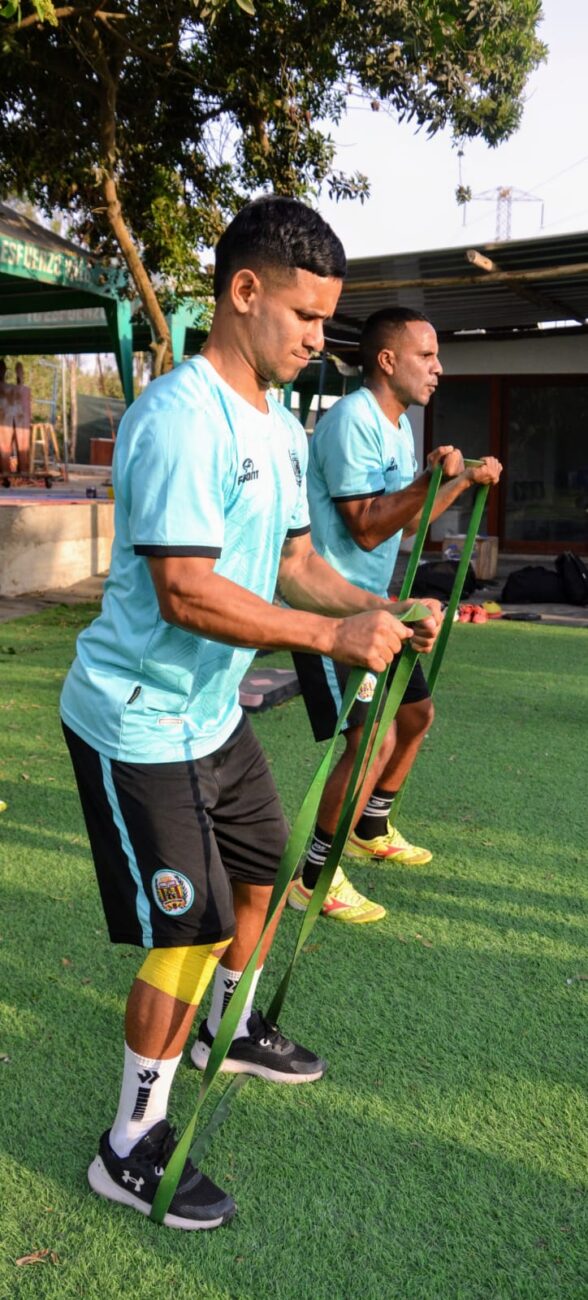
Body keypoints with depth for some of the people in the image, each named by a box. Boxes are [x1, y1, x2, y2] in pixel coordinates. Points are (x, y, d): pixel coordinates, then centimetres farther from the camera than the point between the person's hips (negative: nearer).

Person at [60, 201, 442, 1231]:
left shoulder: (281, 427, 9)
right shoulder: (181, 416, -23)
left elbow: (295, 564, 11)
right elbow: (185, 593, -29)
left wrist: (382, 609, -6)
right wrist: (333, 634, -28)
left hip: (211, 710, 10)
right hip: (139, 720, -10)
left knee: (259, 869, 22)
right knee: (190, 929, -5)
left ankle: (226, 1030, 48)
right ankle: (131, 1151, 16)